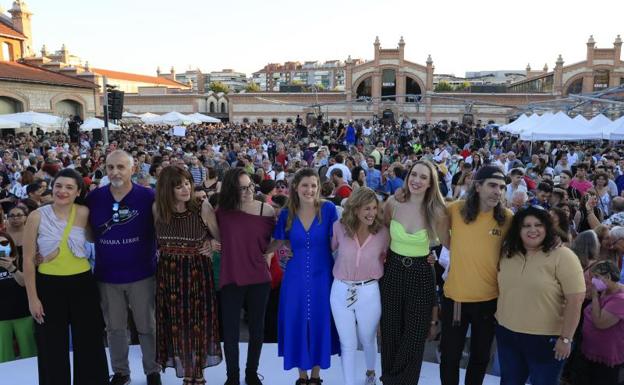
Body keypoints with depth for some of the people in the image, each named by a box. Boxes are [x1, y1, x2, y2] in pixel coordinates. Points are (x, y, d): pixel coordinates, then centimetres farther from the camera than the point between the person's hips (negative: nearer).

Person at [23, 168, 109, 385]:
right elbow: (28, 260, -4)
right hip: (49, 286, -1)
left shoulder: (84, 213, -6)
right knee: (53, 347, 11)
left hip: (82, 284, 1)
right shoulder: (37, 216, -7)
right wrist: (32, 297, -5)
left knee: (89, 344, 10)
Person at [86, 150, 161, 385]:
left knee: (147, 326, 11)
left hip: (141, 274, -2)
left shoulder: (148, 196, -12)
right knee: (114, 328, 17)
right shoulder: (94, 197, -3)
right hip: (107, 275, 3)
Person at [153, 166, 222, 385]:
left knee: (198, 322, 7)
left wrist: (210, 245, -14)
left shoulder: (202, 208, -10)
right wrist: (167, 251, -1)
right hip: (169, 273, 2)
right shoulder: (158, 209, -4)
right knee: (176, 324, 9)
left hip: (197, 272, -2)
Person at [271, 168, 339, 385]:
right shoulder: (287, 213, -2)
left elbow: (335, 243, -4)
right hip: (296, 276, 2)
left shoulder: (328, 209, -7)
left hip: (321, 275, -1)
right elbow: (279, 242, 6)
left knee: (319, 322, 8)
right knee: (297, 323, 8)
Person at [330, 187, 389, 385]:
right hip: (341, 291, 0)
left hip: (369, 292, 1)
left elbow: (386, 258, 6)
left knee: (368, 340, 22)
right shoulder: (339, 227, -11)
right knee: (347, 344, 12)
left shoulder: (383, 232, -9)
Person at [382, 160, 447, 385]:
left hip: (421, 276, -1)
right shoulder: (393, 204, -8)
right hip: (392, 272, 2)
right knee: (390, 333, 14)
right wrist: (384, 253, 2)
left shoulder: (437, 212, -12)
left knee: (414, 338, 9)